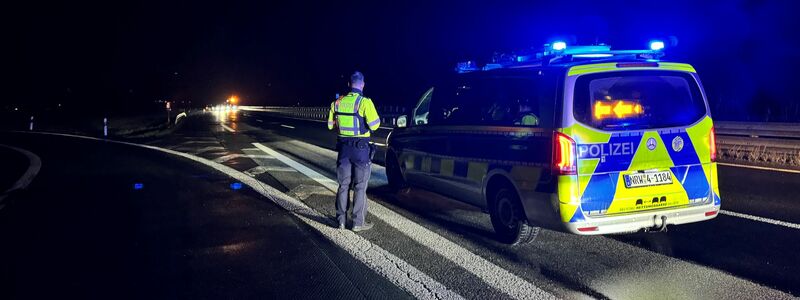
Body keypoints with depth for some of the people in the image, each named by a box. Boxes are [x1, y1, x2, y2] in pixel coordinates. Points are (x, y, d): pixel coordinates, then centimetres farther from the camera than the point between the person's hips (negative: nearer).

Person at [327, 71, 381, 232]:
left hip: (344, 147, 5)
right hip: (360, 148, -4)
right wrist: (376, 118, 4)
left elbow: (331, 125, 11)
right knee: (360, 186, 5)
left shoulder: (338, 102, 3)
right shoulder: (364, 102, -13)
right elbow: (374, 125, -18)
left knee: (343, 184, 14)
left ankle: (341, 220, 19)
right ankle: (358, 223, 9)